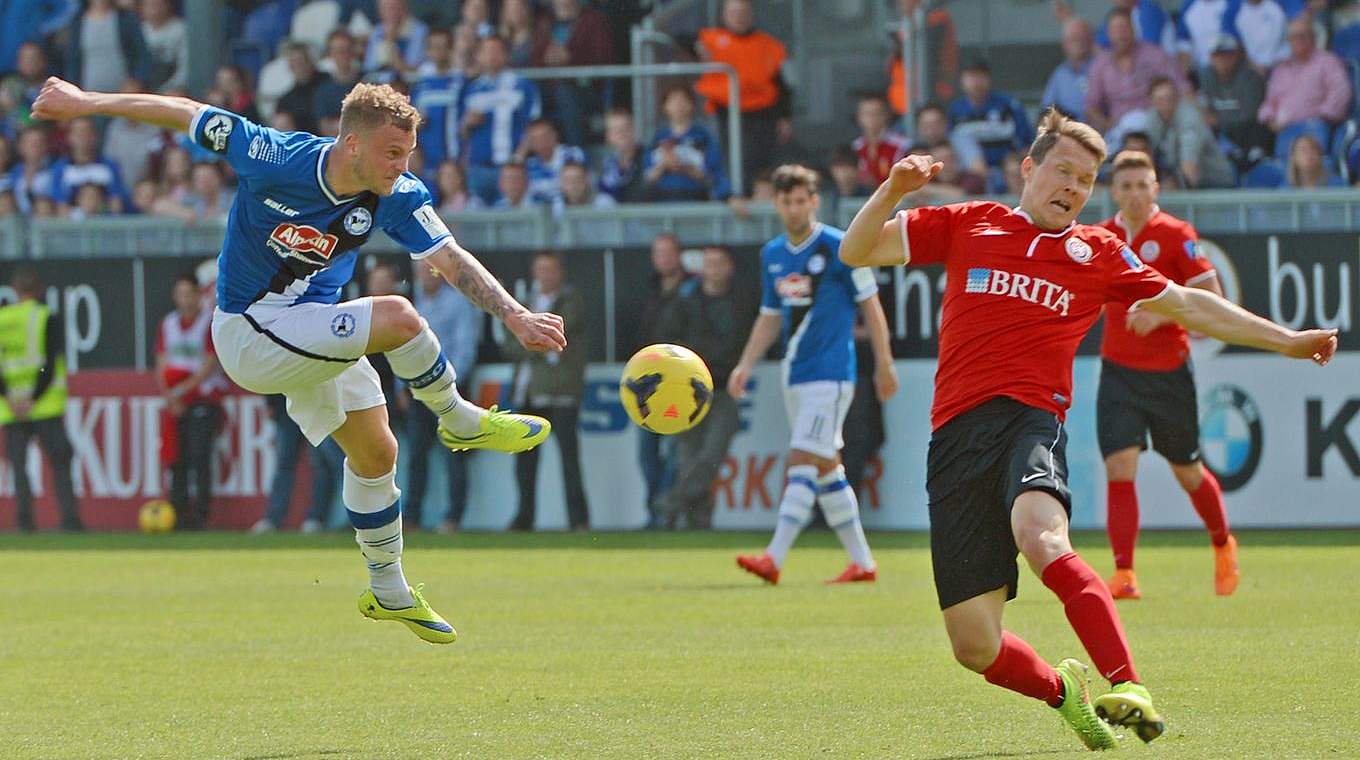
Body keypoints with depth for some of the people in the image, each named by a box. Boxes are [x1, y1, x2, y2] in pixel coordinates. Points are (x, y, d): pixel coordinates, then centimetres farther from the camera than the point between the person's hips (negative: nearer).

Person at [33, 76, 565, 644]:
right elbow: (185, 114, -16)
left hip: (314, 329, 6)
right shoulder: (275, 158, -27)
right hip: (249, 336, -6)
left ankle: (388, 591, 29)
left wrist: (515, 316, -29)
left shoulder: (397, 197, -15)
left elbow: (453, 262, -15)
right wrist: (86, 102, -8)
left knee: (375, 451, 10)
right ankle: (460, 422, -1)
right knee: (397, 317, -25)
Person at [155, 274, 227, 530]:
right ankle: (179, 515, 6)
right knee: (177, 460, 3)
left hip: (204, 400, -5)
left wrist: (182, 389, -13)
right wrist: (169, 397, -3)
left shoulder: (210, 323, -3)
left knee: (199, 458, -13)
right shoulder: (168, 325, 13)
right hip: (175, 404, 5)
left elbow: (209, 366, -8)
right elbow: (162, 366, 11)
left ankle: (200, 516, -13)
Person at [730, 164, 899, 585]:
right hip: (794, 376, 8)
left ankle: (774, 558, -24)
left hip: (830, 373, -8)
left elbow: (871, 306, -4)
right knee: (827, 468, 11)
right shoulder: (772, 255, 11)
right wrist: (745, 366, 10)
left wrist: (884, 365, -4)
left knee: (804, 462, -16)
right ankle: (861, 561, 18)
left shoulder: (840, 248, -8)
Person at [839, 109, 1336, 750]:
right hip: (956, 433, 1)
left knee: (1041, 537, -38)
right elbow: (857, 251, 15)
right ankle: (1063, 690, 25)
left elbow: (1188, 305, 27)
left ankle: (1127, 690, -44)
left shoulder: (1097, 252, 20)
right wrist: (893, 190, -3)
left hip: (1031, 420, -1)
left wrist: (1287, 340, 24)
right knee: (973, 644, -6)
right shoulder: (968, 226, 18)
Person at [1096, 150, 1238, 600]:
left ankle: (1223, 545, 38)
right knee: (1119, 470, -13)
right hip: (1118, 372, 3)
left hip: (1169, 371, -2)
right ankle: (1124, 575, -16)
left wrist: (1161, 314, -23)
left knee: (1187, 470, 11)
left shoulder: (1176, 235, -8)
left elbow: (1211, 297, -12)